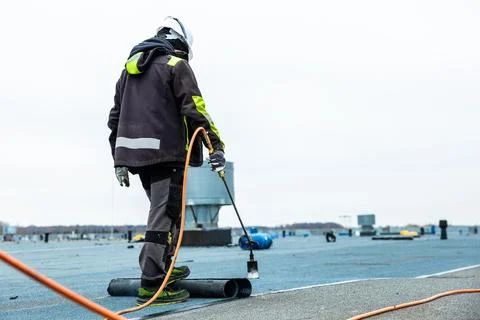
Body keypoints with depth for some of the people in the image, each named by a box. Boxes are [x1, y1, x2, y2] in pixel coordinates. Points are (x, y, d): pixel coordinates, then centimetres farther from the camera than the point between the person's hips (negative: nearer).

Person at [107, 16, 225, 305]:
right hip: (165, 152, -8)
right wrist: (217, 145, -12)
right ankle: (152, 284, -11)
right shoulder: (176, 65, -1)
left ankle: (165, 267, 29)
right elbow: (195, 110, -12)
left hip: (134, 153, 8)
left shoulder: (130, 65, 21)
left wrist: (119, 159, 23)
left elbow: (116, 117, 20)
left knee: (164, 211, 21)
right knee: (165, 215, -7)